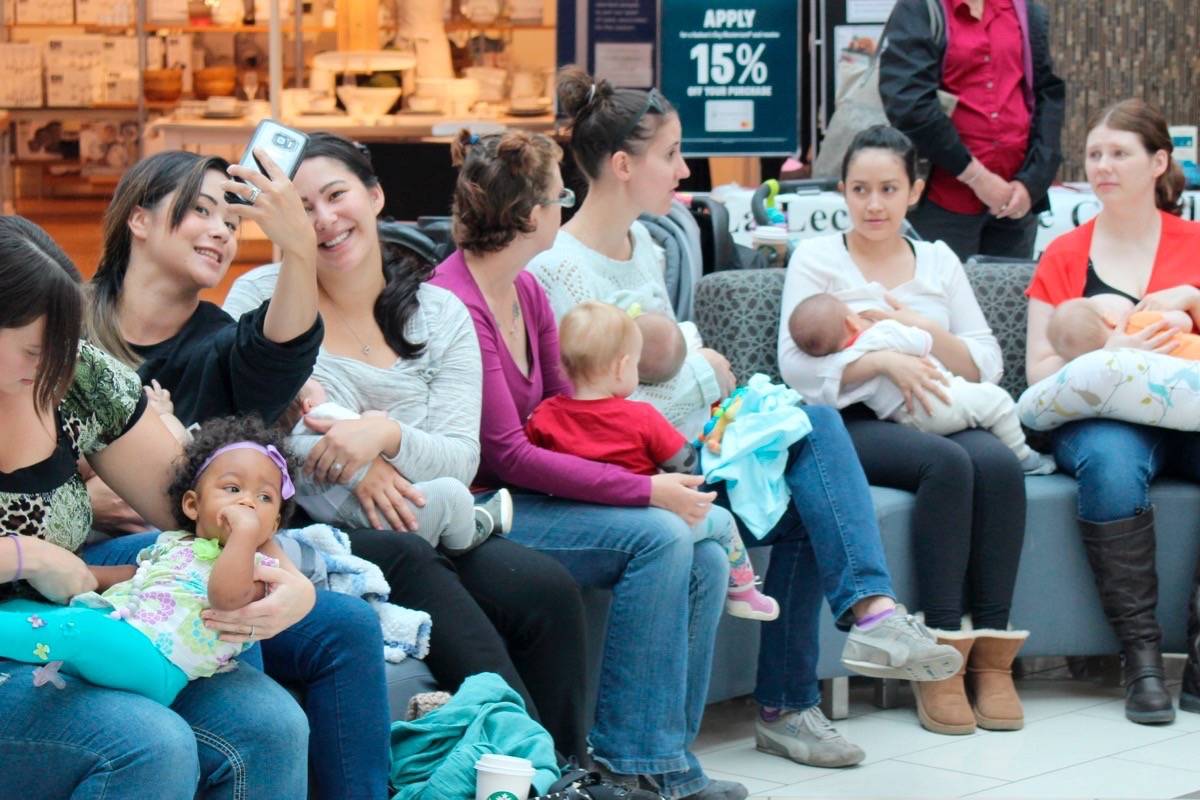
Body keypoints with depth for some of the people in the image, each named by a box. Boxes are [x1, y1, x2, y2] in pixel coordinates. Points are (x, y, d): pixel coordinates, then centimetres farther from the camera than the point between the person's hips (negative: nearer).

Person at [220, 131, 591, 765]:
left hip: (424, 529, 3)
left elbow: (461, 459, 1)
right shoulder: (262, 296, 5)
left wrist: (386, 436, -20)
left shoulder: (440, 313, 10)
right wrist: (356, 466, -17)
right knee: (411, 563, -36)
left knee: (549, 591, -25)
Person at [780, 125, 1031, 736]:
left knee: (998, 463, -30)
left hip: (935, 414, 4)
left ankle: (992, 652, -26)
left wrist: (924, 331, -7)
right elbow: (796, 364, -7)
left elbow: (987, 364, 10)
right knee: (947, 463, -34)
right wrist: (885, 359, -19)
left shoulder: (938, 261, 20)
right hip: (853, 424, -4)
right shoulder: (816, 259, 8)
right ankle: (942, 654, -32)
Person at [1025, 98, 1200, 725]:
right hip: (1099, 414, -1)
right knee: (1110, 460, -38)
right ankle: (1141, 655, -33)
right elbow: (1039, 368, 6)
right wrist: (1109, 353, -12)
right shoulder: (1065, 257, 13)